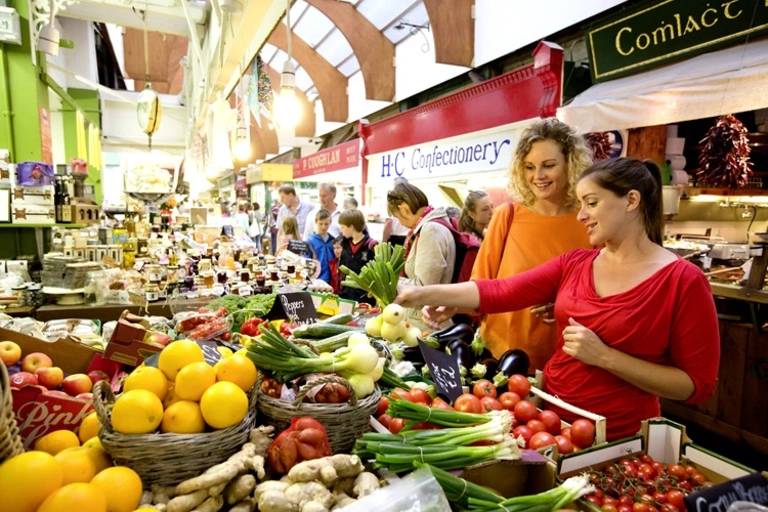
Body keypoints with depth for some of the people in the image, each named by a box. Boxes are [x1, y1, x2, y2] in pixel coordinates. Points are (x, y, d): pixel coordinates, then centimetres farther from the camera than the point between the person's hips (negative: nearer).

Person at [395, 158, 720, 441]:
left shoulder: (683, 280, -13)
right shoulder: (574, 264, 0)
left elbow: (698, 385, -13)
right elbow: (501, 293, -7)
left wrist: (604, 356, -22)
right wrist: (427, 294, -15)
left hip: (617, 441, -4)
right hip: (550, 417, 5)